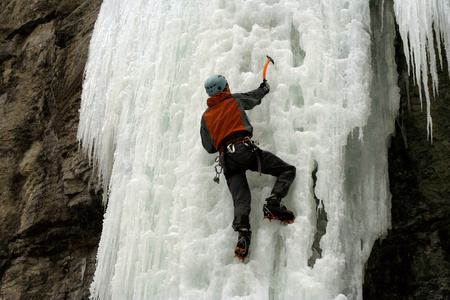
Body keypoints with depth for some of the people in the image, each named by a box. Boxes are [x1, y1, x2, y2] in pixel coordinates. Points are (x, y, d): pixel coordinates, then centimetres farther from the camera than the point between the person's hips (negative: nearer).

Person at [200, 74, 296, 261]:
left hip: (226, 160, 4)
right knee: (287, 170, 2)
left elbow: (209, 147, 25)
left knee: (240, 200, -4)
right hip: (244, 148, -3)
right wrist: (264, 88, 59)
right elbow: (255, 97, 37)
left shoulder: (205, 116, 24)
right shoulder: (235, 100, 17)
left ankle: (243, 233, -31)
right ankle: (272, 204, -20)